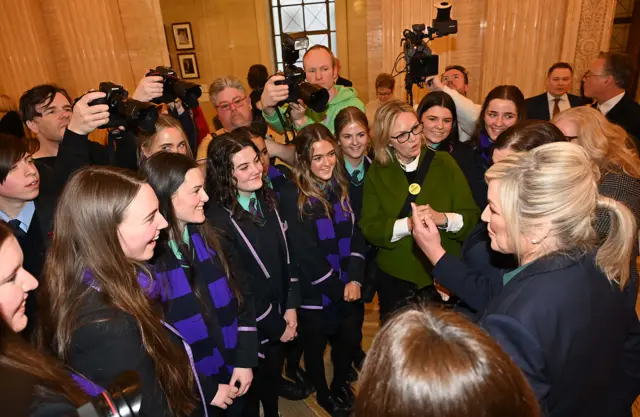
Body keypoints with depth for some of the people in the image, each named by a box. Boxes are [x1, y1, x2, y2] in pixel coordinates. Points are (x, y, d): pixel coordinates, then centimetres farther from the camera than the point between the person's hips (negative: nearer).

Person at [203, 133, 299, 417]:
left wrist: (291, 306, -3)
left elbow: (285, 253, 3)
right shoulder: (217, 219, -21)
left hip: (281, 313, 5)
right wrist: (274, 326, -10)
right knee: (251, 393, 17)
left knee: (273, 383, 24)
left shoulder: (268, 198, -2)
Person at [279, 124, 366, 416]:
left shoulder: (342, 187, -1)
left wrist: (354, 279, -13)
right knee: (315, 346, 16)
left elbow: (356, 235, -1)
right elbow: (305, 253, -17)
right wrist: (337, 287, -11)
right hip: (314, 292, -4)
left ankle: (340, 384, 47)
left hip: (348, 287, 5)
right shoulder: (292, 196, -18)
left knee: (350, 339, 17)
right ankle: (323, 393, 45)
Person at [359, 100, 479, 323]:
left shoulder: (444, 162, -4)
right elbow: (369, 228, -10)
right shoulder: (376, 173, -3)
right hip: (396, 277, 0)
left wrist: (443, 218, -26)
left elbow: (472, 217, -7)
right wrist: (408, 224, -25)